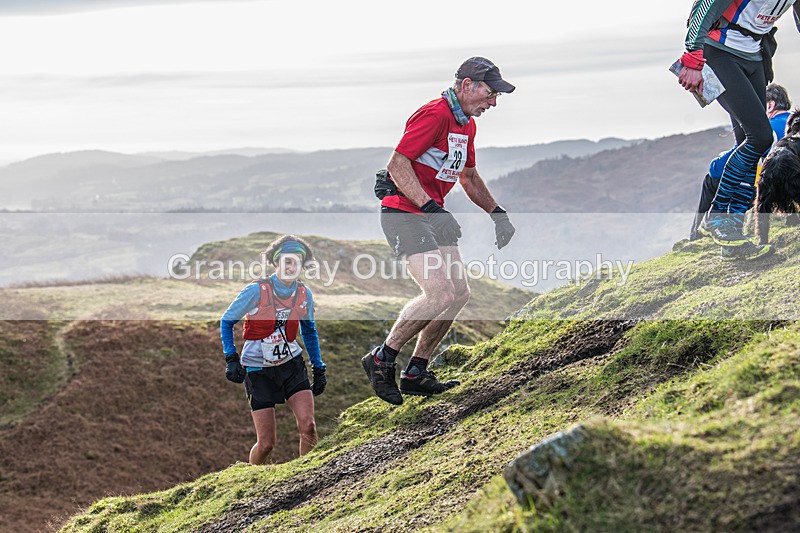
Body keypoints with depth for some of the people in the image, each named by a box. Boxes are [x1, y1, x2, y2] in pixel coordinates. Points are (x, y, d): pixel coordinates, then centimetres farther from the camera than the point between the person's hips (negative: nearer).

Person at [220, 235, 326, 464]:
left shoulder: (304, 294, -2)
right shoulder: (257, 290, -15)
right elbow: (226, 322, -4)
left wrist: (318, 368, 15)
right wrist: (231, 359, -13)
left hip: (291, 364, 3)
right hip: (258, 369, -3)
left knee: (308, 427, -16)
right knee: (266, 444, -3)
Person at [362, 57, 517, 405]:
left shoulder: (466, 124, 14)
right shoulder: (434, 115, -17)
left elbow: (468, 176, 28)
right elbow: (397, 164, -23)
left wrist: (497, 213, 18)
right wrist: (430, 206, -30)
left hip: (433, 214, 10)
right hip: (404, 214, -10)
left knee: (459, 293, 3)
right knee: (440, 294, -20)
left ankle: (415, 374, 12)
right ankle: (382, 360, -3)